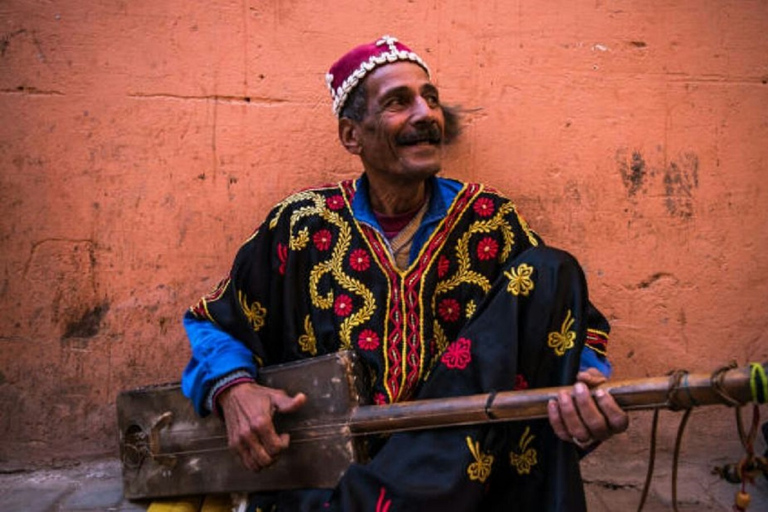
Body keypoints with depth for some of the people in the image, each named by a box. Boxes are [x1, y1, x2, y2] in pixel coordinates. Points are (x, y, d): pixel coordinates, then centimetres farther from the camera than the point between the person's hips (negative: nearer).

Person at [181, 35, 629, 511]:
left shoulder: (491, 221, 1)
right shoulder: (300, 226, 1)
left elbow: (573, 325, 5)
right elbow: (213, 323, 10)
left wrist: (587, 389, -19)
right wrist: (233, 388, -12)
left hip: (465, 467, 5)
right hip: (322, 471, -4)